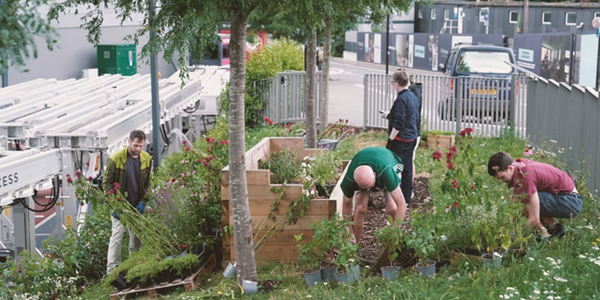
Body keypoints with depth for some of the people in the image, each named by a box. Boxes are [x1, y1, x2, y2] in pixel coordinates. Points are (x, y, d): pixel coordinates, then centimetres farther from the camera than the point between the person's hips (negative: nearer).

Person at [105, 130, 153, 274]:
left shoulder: (146, 158, -1)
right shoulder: (116, 158, -14)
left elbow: (148, 183, 8)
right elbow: (107, 183, -8)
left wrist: (143, 202, -5)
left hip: (137, 206, 4)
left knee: (137, 237, 11)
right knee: (117, 236, -6)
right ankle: (112, 270, -1)